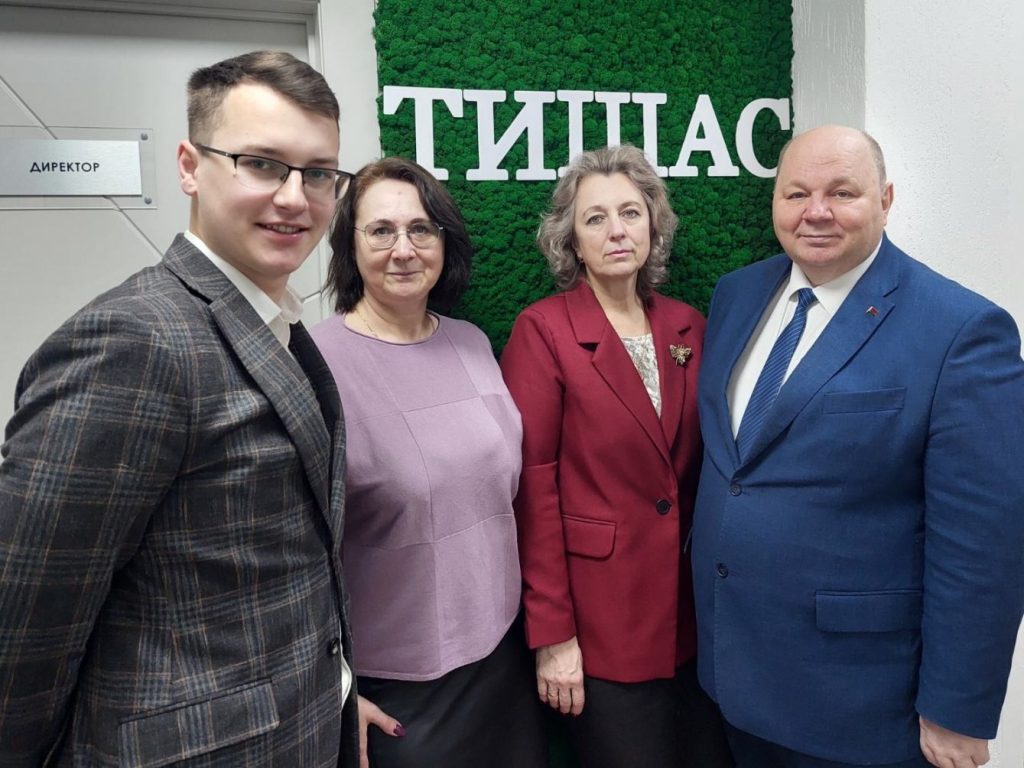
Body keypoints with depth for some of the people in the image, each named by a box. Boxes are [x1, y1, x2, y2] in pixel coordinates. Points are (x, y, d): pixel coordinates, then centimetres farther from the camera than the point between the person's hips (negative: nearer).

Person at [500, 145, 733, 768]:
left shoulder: (687, 326, 5)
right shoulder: (543, 330, -11)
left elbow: (702, 465, 9)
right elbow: (532, 487, -13)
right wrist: (551, 634, -13)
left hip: (694, 612, 5)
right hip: (601, 620, -5)